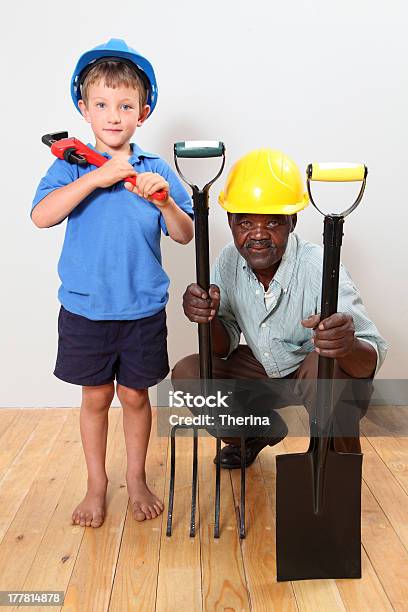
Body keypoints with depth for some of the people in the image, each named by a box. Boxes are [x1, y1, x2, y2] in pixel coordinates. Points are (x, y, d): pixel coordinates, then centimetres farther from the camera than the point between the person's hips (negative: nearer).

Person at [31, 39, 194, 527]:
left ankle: (136, 480, 33)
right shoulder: (70, 167, -2)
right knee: (95, 396, 12)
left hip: (142, 308, 1)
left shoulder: (155, 170, 1)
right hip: (84, 307, 0)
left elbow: (184, 235, -2)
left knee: (134, 395, 12)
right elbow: (41, 216, -18)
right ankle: (96, 486, 32)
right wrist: (95, 178, -24)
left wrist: (163, 199, -20)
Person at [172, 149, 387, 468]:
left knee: (328, 365, -37)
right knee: (187, 373, -9)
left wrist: (349, 346, -59)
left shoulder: (318, 267, -29)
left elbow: (373, 358, -35)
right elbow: (225, 346, -7)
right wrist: (208, 318, -29)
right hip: (266, 371, 5)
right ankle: (263, 431, 18)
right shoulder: (229, 261, -12)